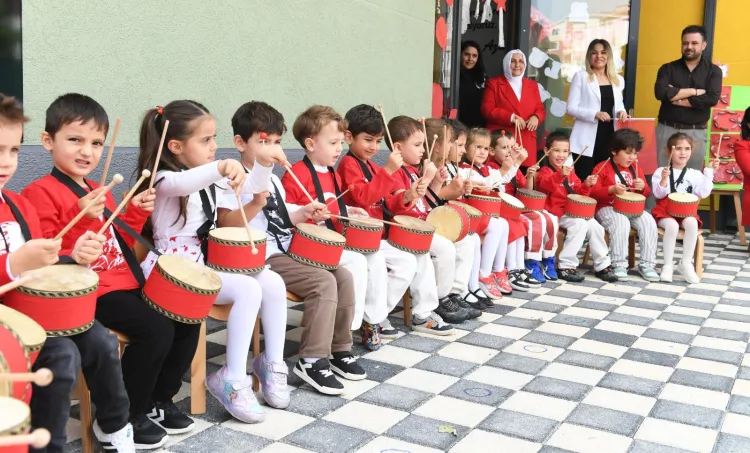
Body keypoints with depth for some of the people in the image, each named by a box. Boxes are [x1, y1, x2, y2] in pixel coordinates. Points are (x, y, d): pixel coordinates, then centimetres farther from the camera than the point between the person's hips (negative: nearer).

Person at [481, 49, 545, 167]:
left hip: (526, 142, 4)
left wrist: (536, 117, -6)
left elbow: (540, 109, 18)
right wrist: (511, 117, -13)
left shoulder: (532, 85, 20)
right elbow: (487, 109, -2)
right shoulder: (494, 83, 8)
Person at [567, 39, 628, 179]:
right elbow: (571, 108, -6)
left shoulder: (618, 80, 13)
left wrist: (621, 112, -1)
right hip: (587, 139, -4)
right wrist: (595, 114, -20)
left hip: (610, 137, 4)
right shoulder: (581, 76, 0)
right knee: (585, 181, -4)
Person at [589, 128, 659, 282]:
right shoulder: (602, 168, -3)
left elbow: (646, 193, 15)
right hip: (608, 208, -5)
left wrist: (642, 187, -8)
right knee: (621, 223, -35)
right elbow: (593, 192, -10)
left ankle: (646, 265, -11)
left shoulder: (636, 168, 13)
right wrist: (612, 189, -25)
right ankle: (619, 266, -26)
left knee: (649, 222, -21)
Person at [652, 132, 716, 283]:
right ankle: (668, 265, -21)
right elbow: (658, 195, -4)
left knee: (692, 223, -33)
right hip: (665, 210, -2)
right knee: (672, 225, -35)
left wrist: (709, 172, -7)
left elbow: (703, 193, -5)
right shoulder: (660, 172, 2)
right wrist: (664, 179, -20)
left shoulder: (695, 174, 9)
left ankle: (686, 263, -19)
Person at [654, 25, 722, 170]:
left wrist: (676, 99, -12)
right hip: (667, 129, 0)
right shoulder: (668, 68, 4)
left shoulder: (713, 70, 4)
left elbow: (712, 99, -12)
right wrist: (694, 91, -12)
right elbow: (660, 92, -14)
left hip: (696, 132, 0)